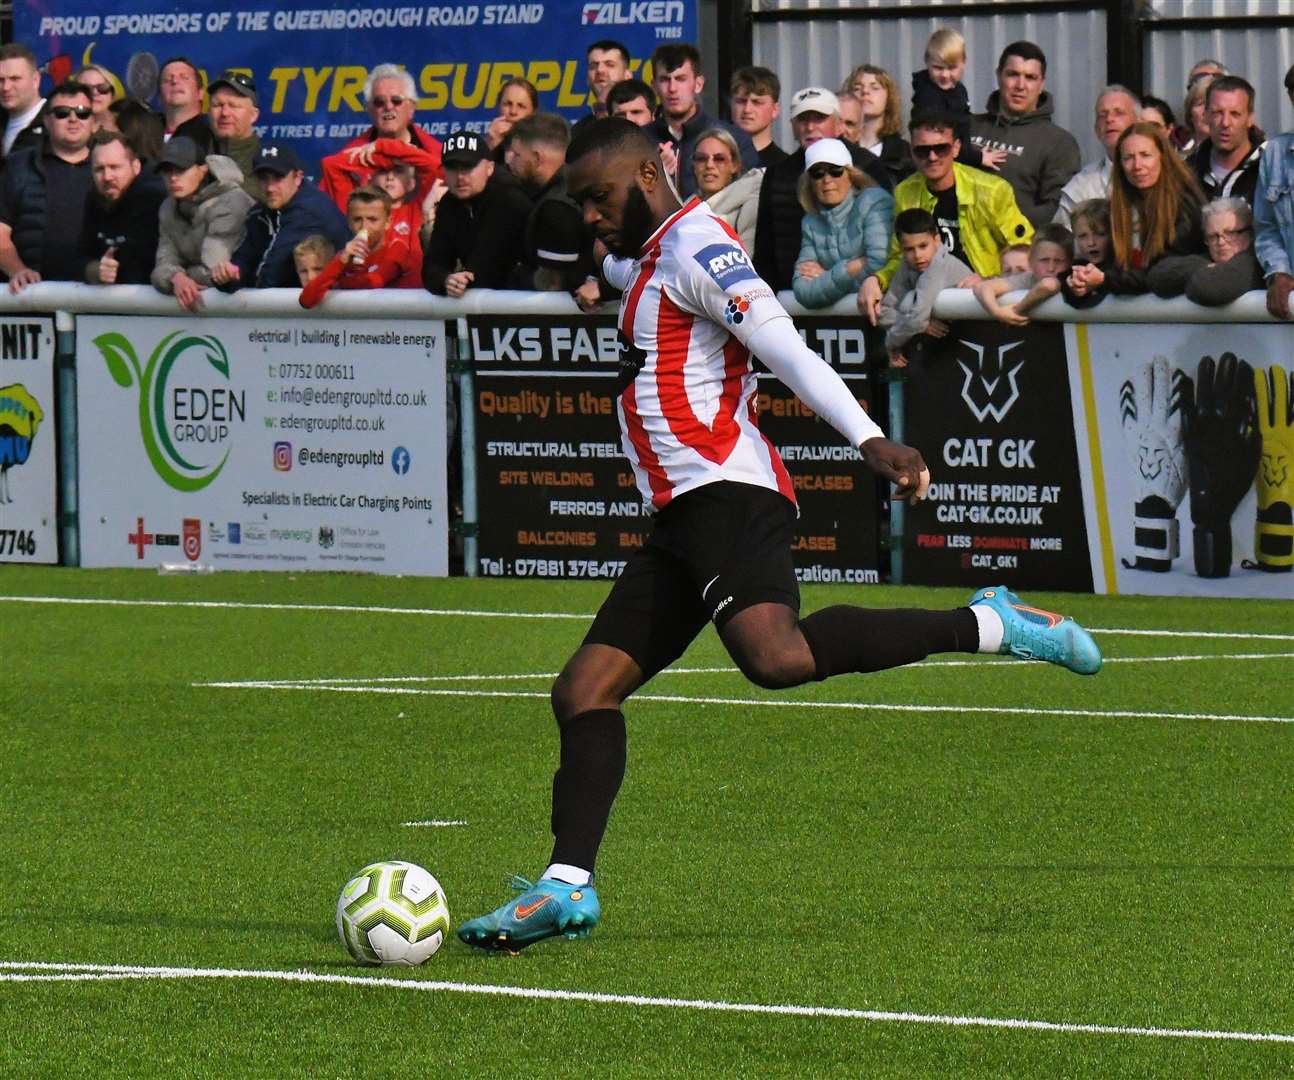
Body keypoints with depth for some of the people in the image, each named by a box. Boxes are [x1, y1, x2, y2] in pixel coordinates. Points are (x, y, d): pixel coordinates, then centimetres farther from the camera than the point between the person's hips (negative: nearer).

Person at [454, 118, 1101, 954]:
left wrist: (868, 439, -25)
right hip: (685, 515, 10)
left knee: (775, 656, -33)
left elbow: (786, 348, -17)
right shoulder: (641, 261, 25)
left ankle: (987, 627, -23)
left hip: (726, 492, -10)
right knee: (584, 691, 3)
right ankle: (567, 886, -2)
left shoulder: (692, 248, -5)